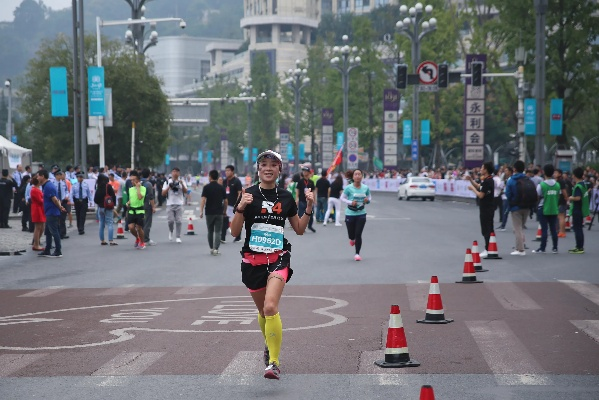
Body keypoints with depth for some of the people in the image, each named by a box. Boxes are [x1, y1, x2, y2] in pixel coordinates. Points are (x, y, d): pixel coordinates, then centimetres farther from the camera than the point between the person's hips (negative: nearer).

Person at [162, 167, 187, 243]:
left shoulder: (181, 181, 9)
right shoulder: (167, 182, 6)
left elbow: (185, 191, -3)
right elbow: (163, 194, 2)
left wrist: (182, 184, -17)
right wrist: (169, 187, -11)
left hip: (179, 204, 1)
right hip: (170, 204, 0)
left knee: (178, 221, -3)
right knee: (171, 220, -8)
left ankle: (178, 237, 2)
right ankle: (170, 231, 21)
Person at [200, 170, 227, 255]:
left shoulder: (206, 187, -4)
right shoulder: (221, 188, 2)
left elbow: (203, 200, -14)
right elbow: (225, 201, 5)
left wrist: (201, 211, -15)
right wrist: (224, 211, 19)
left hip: (209, 212, 0)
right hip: (219, 212, 0)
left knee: (210, 231, 14)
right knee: (217, 232, 0)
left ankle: (211, 248, 22)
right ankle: (216, 249, -12)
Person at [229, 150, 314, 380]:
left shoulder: (286, 198, 5)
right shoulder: (249, 195, -2)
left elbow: (299, 229, 16)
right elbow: (234, 232, -5)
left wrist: (309, 208, 2)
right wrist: (240, 208, -20)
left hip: (279, 258, -1)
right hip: (253, 260, 1)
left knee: (270, 307, -21)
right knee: (262, 311, 14)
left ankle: (274, 363, -18)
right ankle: (269, 347, 44)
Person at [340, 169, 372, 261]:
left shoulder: (365, 188, -2)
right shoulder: (348, 188, -11)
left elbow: (369, 197, 13)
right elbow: (342, 198, -3)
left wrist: (367, 200, -11)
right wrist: (350, 202, -18)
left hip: (361, 214, 1)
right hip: (350, 214, -1)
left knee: (358, 234, -6)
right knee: (351, 234, 9)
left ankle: (357, 254, 7)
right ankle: (352, 239, 49)